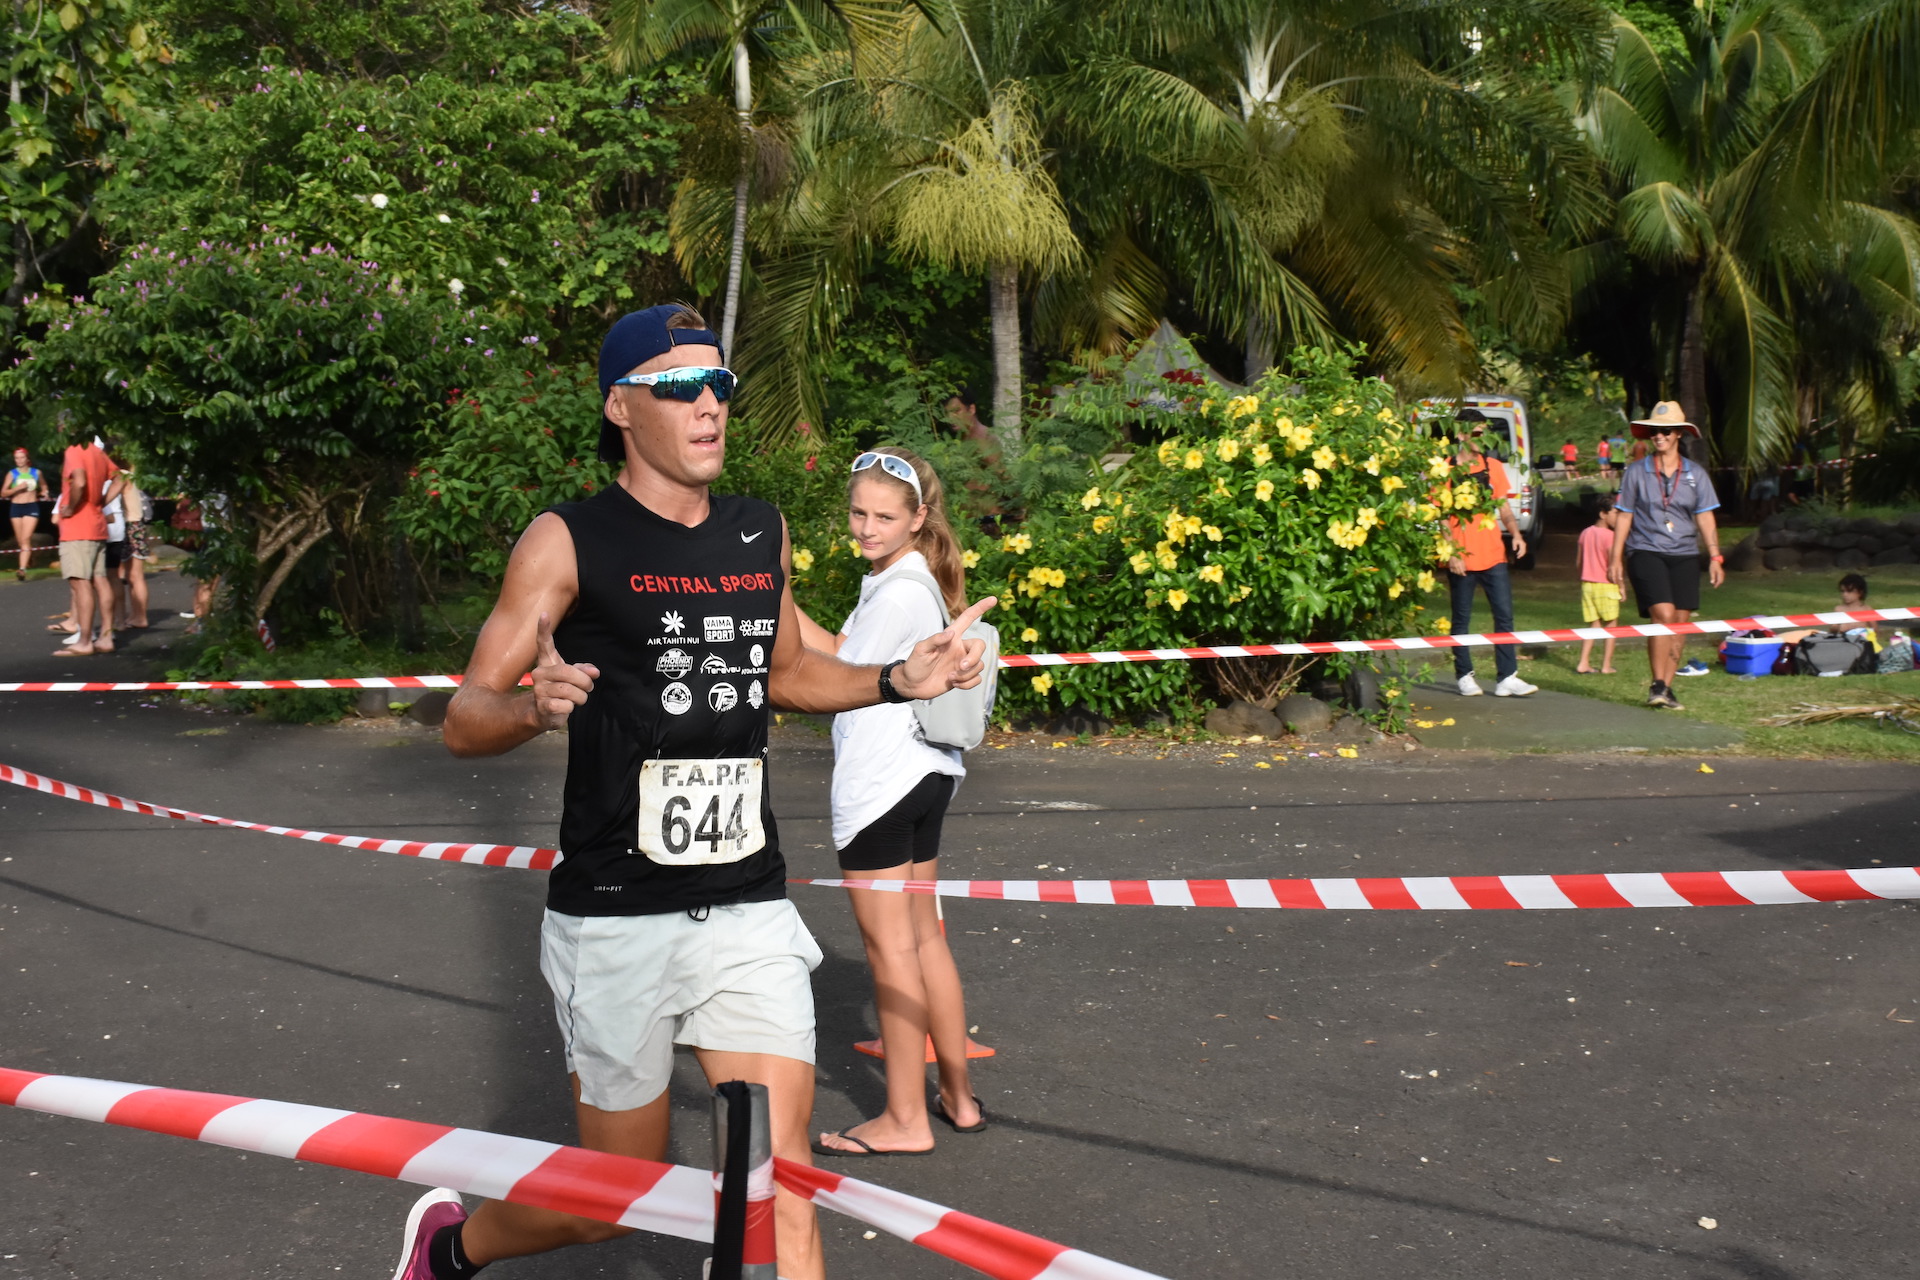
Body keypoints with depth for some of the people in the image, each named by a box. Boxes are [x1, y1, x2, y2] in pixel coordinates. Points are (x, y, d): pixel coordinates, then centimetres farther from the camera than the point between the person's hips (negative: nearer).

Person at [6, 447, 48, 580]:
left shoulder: (36, 473, 6)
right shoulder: (12, 474, 2)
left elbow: (44, 486, 26)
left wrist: (43, 493, 5)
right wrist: (18, 487, -15)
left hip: (32, 507, -2)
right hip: (16, 508, 2)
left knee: (26, 538, -15)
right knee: (20, 540, 8)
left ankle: (22, 568, -23)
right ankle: (29, 554, 40)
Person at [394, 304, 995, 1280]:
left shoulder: (763, 535, 9)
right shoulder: (568, 541, -7)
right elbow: (464, 721, -9)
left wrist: (899, 680, 10)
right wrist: (534, 706, -31)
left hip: (749, 910, 4)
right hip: (616, 918, -4)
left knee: (779, 1185, -2)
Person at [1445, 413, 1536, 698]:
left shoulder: (1494, 467, 10)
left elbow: (1504, 506, 16)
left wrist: (1515, 534, -1)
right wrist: (1452, 554, -13)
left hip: (1493, 556, 4)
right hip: (1462, 561, -4)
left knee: (1504, 615, -2)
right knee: (1462, 619, 5)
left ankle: (1507, 678, -2)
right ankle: (1465, 676, 15)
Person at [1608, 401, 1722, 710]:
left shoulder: (1696, 475, 8)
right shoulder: (1635, 472, 3)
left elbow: (1706, 519, 8)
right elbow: (1624, 518, 5)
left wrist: (1715, 557, -1)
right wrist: (1616, 560, 2)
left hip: (1685, 556, 3)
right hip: (1646, 553, -3)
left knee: (1680, 622, 1)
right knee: (1664, 615, -18)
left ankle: (1667, 689, 9)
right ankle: (1657, 686, -11)